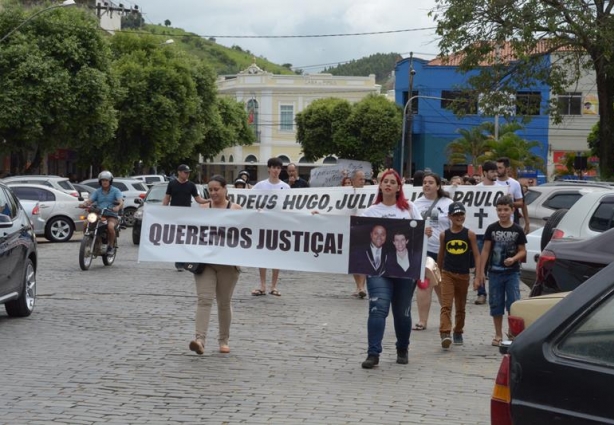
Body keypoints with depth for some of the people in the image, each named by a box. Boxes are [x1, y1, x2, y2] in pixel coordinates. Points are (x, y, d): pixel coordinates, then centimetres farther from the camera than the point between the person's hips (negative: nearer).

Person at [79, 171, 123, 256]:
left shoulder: (116, 191, 4)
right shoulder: (97, 192, 15)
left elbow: (121, 202, -13)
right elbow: (89, 200, 1)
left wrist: (118, 207, -37)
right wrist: (84, 204, -23)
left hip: (112, 216, -4)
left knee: (110, 226, -36)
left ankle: (111, 247, -15)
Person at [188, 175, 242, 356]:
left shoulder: (236, 209, 3)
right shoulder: (203, 208, 8)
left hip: (228, 263, -1)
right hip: (205, 261, 1)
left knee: (224, 302, 9)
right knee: (204, 299, -12)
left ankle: (224, 340, 21)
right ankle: (200, 339, -20)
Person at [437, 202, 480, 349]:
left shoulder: (469, 234, -2)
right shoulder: (444, 235, 2)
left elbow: (476, 255, -2)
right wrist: (438, 274, 19)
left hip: (464, 275, 1)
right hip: (447, 274, -1)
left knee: (460, 307, 13)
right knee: (446, 305, -14)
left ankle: (458, 333, 29)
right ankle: (445, 334, -24)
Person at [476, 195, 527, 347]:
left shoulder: (517, 230, 0)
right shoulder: (491, 229, 1)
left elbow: (523, 251, 5)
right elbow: (485, 250, 3)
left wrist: (514, 259, -16)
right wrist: (481, 271, -1)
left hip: (512, 273, -1)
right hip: (495, 272, 1)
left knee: (513, 303, -5)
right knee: (496, 304, 7)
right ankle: (498, 335, 17)